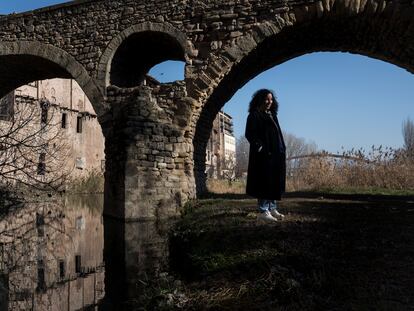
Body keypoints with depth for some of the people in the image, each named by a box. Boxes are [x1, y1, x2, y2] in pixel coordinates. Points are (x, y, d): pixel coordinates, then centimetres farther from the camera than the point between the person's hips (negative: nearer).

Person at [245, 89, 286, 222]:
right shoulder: (254, 115, -4)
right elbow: (250, 134, -13)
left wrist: (282, 149, 12)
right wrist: (260, 147, -20)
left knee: (275, 181, 9)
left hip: (276, 154, 8)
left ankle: (272, 208, 17)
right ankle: (263, 211, -3)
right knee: (265, 181, -7)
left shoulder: (272, 115, 20)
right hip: (264, 154, -8)